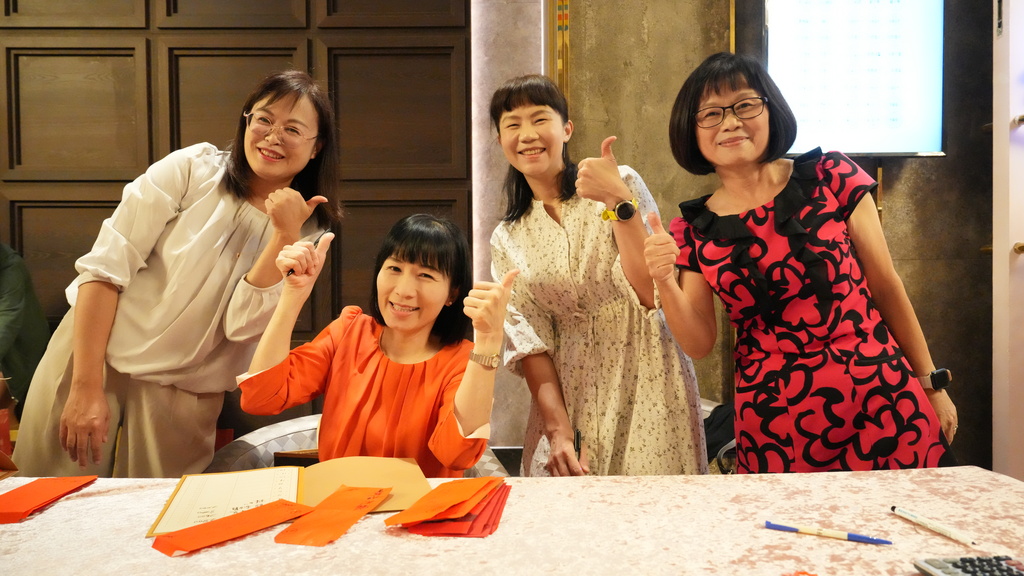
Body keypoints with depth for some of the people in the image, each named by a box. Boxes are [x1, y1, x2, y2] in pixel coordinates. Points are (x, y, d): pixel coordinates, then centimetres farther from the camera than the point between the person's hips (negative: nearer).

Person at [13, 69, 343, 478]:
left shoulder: (305, 232, -4)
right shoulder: (192, 168, -10)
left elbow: (241, 324, -15)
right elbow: (104, 266, -13)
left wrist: (285, 234, -24)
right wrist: (86, 387, -17)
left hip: (184, 394, 1)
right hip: (95, 357, -1)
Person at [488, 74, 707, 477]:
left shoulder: (622, 184, -2)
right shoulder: (506, 240, 7)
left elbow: (652, 292, -11)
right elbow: (528, 340, 0)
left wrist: (619, 202, -22)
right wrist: (558, 429, -11)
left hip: (647, 384, -2)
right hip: (569, 397, 2)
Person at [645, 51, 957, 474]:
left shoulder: (832, 178, -3)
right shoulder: (692, 230, 1)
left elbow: (886, 286, 3)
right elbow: (699, 344, 2)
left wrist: (932, 383, 8)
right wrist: (666, 282, -16)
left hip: (878, 401, 0)